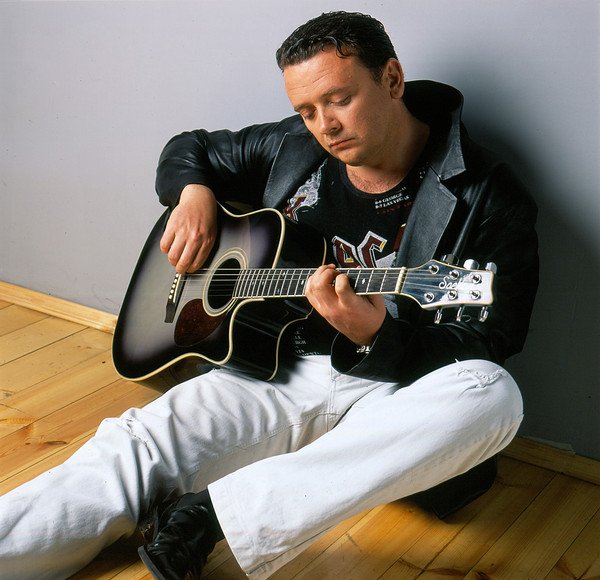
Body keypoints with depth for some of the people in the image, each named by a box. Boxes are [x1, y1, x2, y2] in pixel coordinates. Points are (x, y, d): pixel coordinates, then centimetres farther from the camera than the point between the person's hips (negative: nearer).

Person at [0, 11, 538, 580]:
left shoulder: (486, 198, -7)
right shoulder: (290, 149, 8)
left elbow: (490, 345, -11)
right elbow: (191, 148, 25)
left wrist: (376, 335, -29)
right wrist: (194, 192, 1)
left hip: (395, 385, -2)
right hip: (279, 367, 3)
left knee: (491, 394, -37)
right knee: (138, 446, -24)